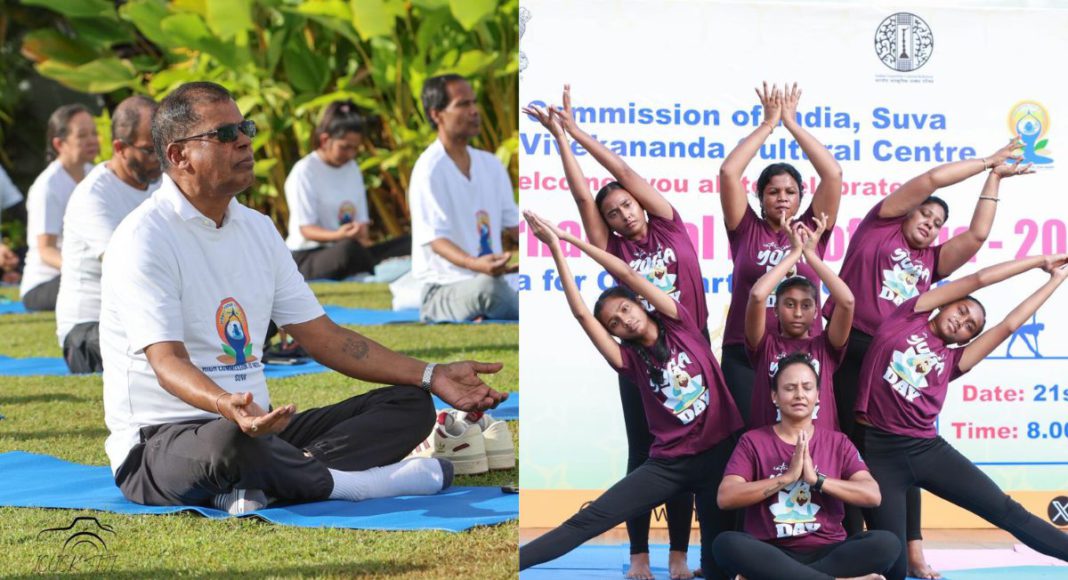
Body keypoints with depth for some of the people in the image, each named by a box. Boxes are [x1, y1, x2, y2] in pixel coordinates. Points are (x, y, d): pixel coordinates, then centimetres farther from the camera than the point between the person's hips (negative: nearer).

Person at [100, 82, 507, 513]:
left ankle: (257, 484, -24)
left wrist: (431, 377, 6)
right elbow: (168, 361, -23)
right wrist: (226, 407, -45)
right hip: (160, 440, -9)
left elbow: (323, 337, 15)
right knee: (229, 441, -43)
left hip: (259, 427, 9)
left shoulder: (257, 229, 14)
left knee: (409, 405, -2)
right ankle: (343, 482, -15)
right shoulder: (143, 239, -12)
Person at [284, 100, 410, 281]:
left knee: (409, 243, -13)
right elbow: (306, 229, -12)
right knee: (348, 248, -41)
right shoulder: (304, 172, -6)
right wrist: (338, 235, -32)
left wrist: (363, 239, -11)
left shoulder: (352, 169, 16)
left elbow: (362, 219, 13)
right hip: (306, 258, -7)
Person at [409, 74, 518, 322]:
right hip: (440, 292, -6)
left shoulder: (491, 165, 15)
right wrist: (475, 264, -37)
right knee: (487, 285, -40)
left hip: (490, 279, 6)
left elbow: (513, 225, 21)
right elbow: (436, 240, -18)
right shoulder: (429, 170, -9)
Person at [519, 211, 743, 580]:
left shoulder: (680, 326, 3)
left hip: (722, 451, -1)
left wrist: (570, 237, -1)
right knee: (591, 518, -7)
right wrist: (556, 249, -5)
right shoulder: (631, 360, 4)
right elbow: (582, 314, -4)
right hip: (670, 463, 1)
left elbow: (626, 274, -3)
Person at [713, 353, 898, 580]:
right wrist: (787, 477, -12)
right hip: (772, 555, -1)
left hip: (827, 553, 1)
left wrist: (816, 480, -11)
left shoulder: (837, 443, 12)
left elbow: (872, 495, -2)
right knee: (726, 544, -35)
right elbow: (726, 497, -7)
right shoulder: (753, 441, 8)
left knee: (887, 543, -27)